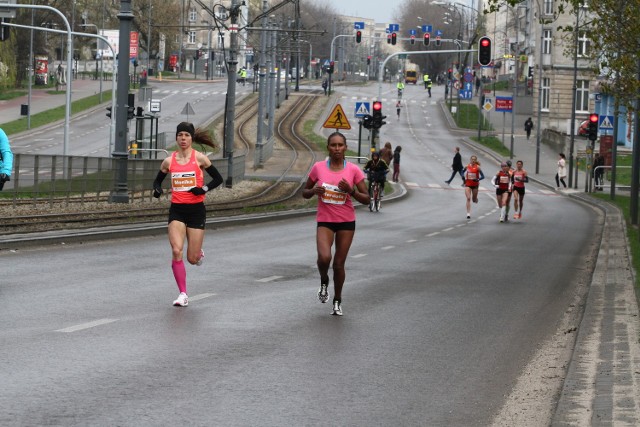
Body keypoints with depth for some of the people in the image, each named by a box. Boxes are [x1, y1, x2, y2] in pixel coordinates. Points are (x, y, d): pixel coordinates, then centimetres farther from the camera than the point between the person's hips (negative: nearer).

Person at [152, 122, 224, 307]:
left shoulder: (199, 158, -4)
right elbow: (157, 180, 15)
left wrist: (204, 189, -15)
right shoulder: (169, 161, 3)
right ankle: (183, 294, -6)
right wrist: (157, 189, -8)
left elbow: (218, 178, 2)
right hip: (176, 210, 2)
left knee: (192, 259, 0)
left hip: (196, 210, -2)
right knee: (176, 251, -16)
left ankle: (199, 253, 40)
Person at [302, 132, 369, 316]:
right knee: (324, 257, -24)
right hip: (325, 220, 0)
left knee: (339, 264, 5)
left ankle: (337, 301, 25)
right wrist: (314, 191, -14)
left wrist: (351, 191, -19)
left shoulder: (353, 170, -4)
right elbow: (305, 193, 9)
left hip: (346, 221, 1)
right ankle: (324, 281, 9)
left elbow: (366, 199, -1)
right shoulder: (318, 168, -2)